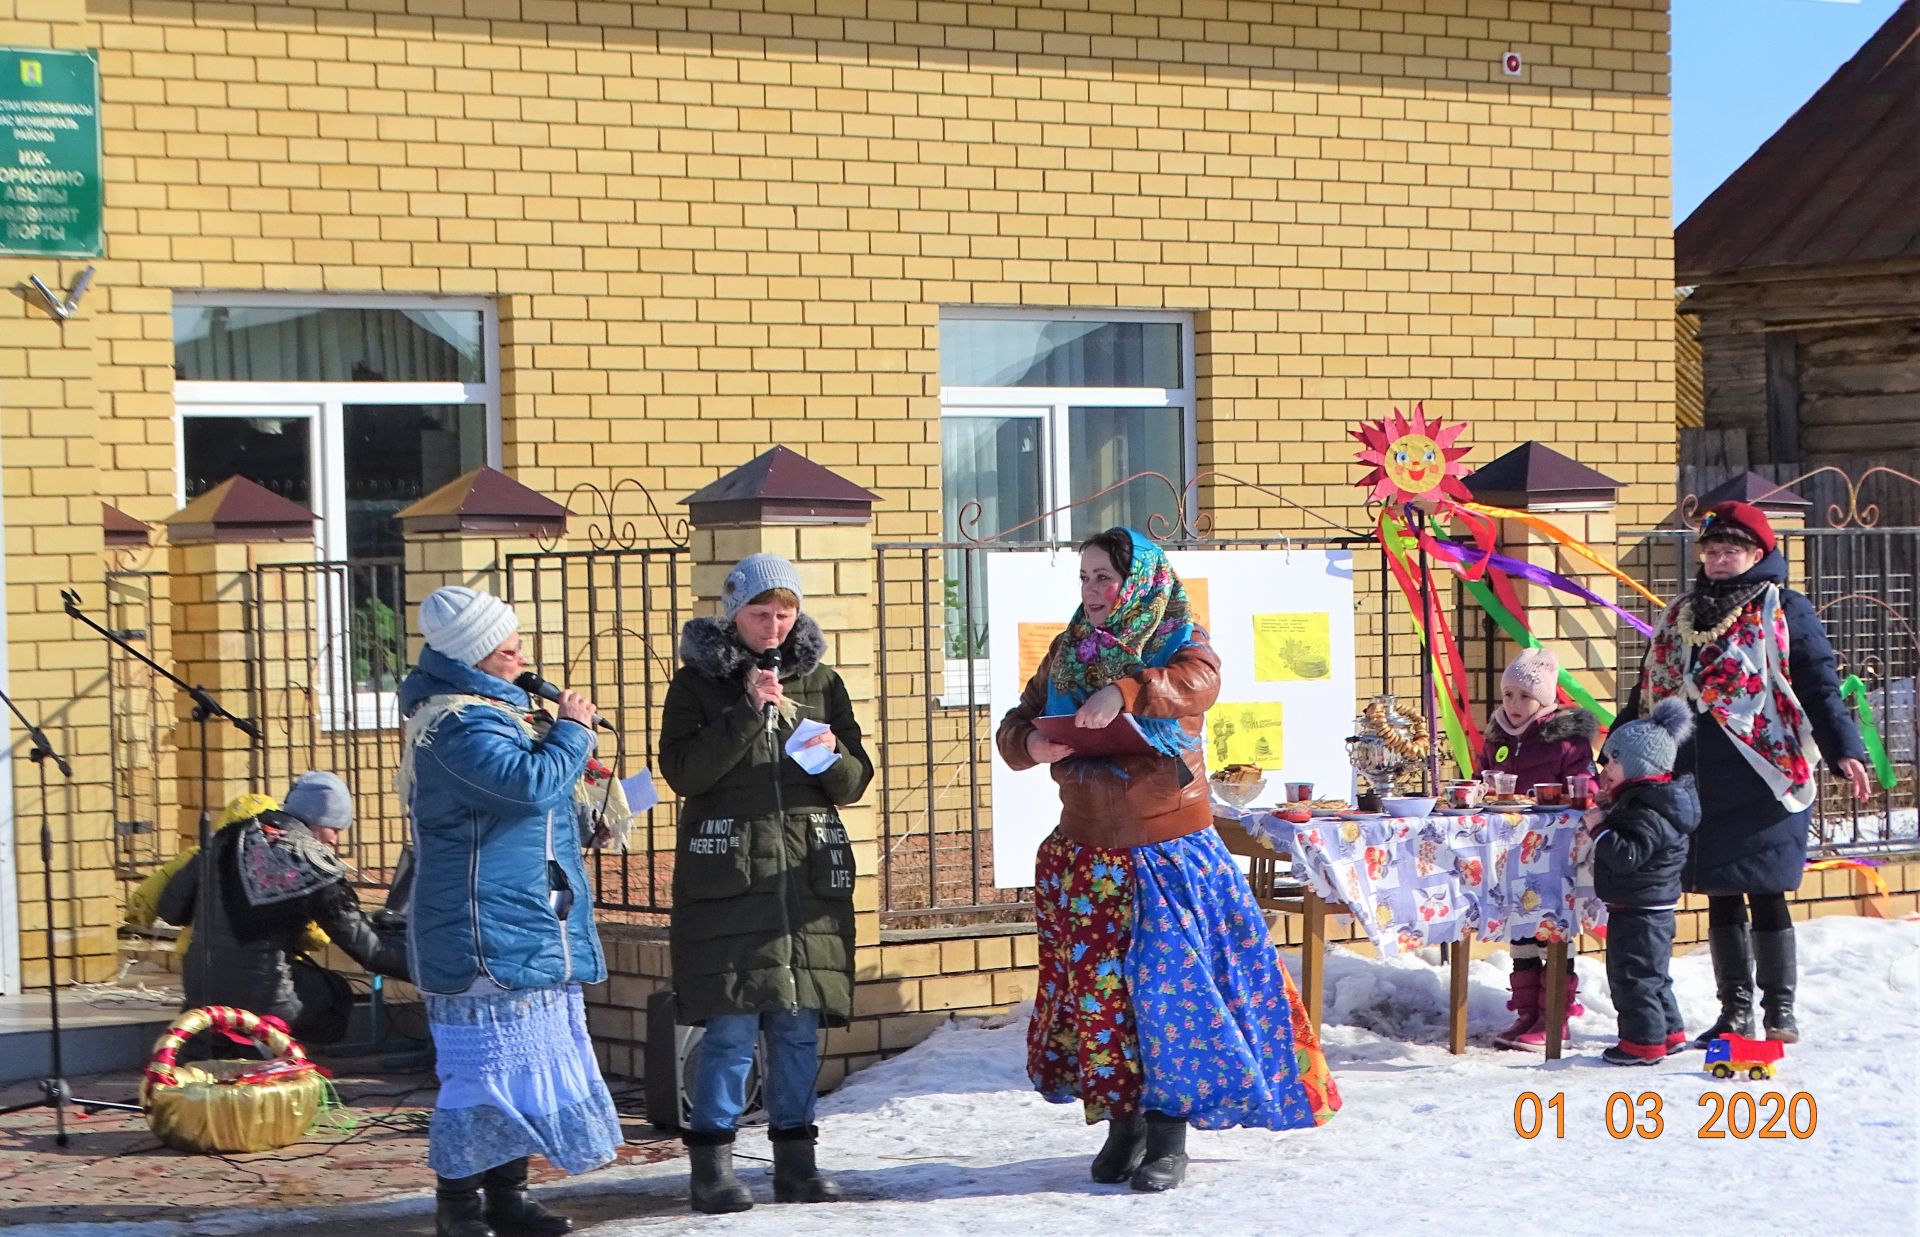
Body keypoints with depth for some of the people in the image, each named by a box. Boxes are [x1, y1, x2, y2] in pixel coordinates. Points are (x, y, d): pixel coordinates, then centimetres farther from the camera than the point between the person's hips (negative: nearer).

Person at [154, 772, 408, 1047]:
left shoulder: (226, 840, 4)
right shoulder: (316, 866, -9)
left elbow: (171, 909, 9)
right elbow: (366, 946, -7)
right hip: (264, 999, -6)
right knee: (338, 999, 20)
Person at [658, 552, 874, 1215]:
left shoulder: (819, 679, 13)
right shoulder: (697, 681, 4)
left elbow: (855, 782, 13)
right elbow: (682, 770, -8)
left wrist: (832, 758, -10)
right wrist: (748, 712, -14)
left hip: (810, 870, 3)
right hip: (726, 871, -3)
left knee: (801, 1020, 5)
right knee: (732, 1022, -7)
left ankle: (796, 1159, 13)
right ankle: (711, 1162, 1)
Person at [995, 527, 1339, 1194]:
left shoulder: (1178, 641, -2)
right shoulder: (1066, 651, 10)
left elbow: (1200, 681, -26)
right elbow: (1014, 728, 9)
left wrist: (1125, 692, -42)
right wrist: (1032, 744, -15)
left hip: (1169, 853, -4)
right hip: (1086, 855, 4)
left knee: (1170, 985, -5)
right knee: (1098, 987, 4)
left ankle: (1169, 1134, 4)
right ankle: (1122, 1124, 15)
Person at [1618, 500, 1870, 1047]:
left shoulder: (1786, 612, -1)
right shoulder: (1681, 617, 15)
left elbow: (1820, 687, -8)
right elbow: (1649, 691, 20)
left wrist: (1844, 750, -20)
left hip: (1762, 780, -5)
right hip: (1699, 781, 5)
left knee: (1764, 893, -2)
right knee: (1720, 896, 8)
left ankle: (1780, 1011, 8)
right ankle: (1735, 1011, 16)